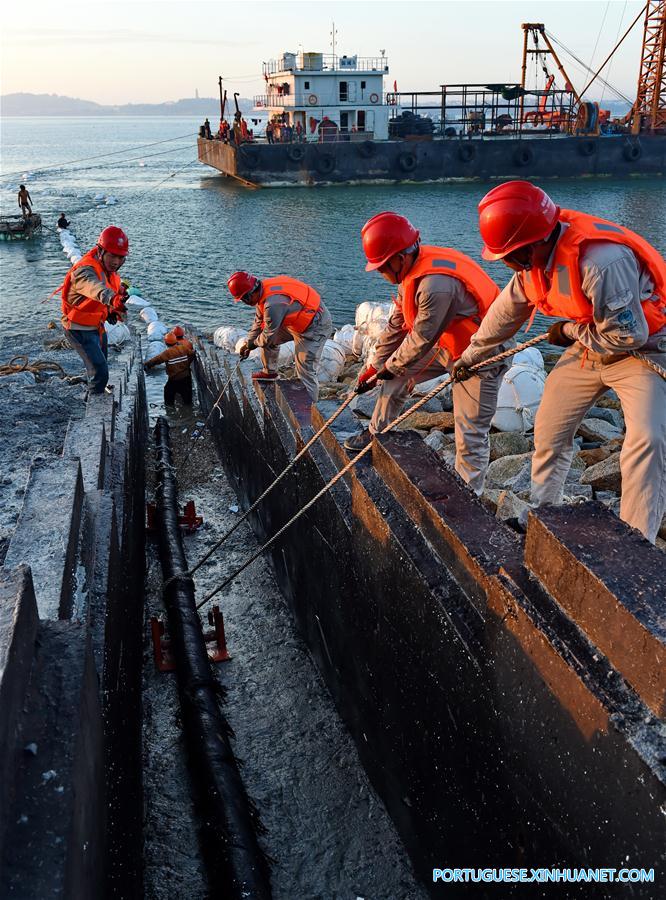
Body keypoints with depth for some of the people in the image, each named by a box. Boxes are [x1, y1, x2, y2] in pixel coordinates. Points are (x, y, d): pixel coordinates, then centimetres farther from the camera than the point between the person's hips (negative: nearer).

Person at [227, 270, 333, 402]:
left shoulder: (273, 304, -34)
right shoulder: (263, 289, -4)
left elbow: (268, 336, -20)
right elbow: (259, 322, 12)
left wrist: (252, 343, -1)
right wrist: (248, 343, 13)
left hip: (315, 327, -10)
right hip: (297, 321, 10)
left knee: (305, 371, -9)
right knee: (267, 338, 17)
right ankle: (270, 372, 35)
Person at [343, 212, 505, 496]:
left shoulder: (435, 283, -33)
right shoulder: (412, 271, -1)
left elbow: (422, 338, -24)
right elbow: (397, 326, 8)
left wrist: (390, 367, -8)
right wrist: (375, 366, 11)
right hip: (446, 345, 10)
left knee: (471, 433, -7)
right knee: (396, 375, 14)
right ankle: (376, 434, 31)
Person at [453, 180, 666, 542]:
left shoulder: (601, 261, -36)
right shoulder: (534, 260, -8)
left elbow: (628, 334, -32)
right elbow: (506, 312, 9)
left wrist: (569, 331, -16)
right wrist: (470, 356, 20)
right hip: (588, 349, 8)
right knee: (550, 430, 10)